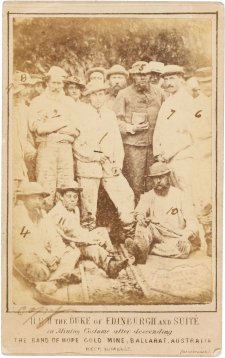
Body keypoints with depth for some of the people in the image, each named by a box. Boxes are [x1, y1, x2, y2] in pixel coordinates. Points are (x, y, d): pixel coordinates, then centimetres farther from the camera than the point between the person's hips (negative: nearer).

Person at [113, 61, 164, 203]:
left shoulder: (158, 92, 11)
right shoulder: (124, 94, 0)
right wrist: (132, 128, -13)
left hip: (154, 144, 4)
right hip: (133, 145, -3)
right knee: (135, 184, -4)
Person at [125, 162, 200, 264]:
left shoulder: (179, 195, 2)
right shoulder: (149, 196, 10)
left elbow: (192, 222, -4)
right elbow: (139, 211, -9)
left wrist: (185, 236, -24)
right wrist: (141, 218, -34)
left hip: (176, 238, -2)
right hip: (157, 235, 2)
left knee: (184, 249, -34)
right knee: (143, 224, -25)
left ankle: (147, 248, -42)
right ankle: (140, 247, -53)